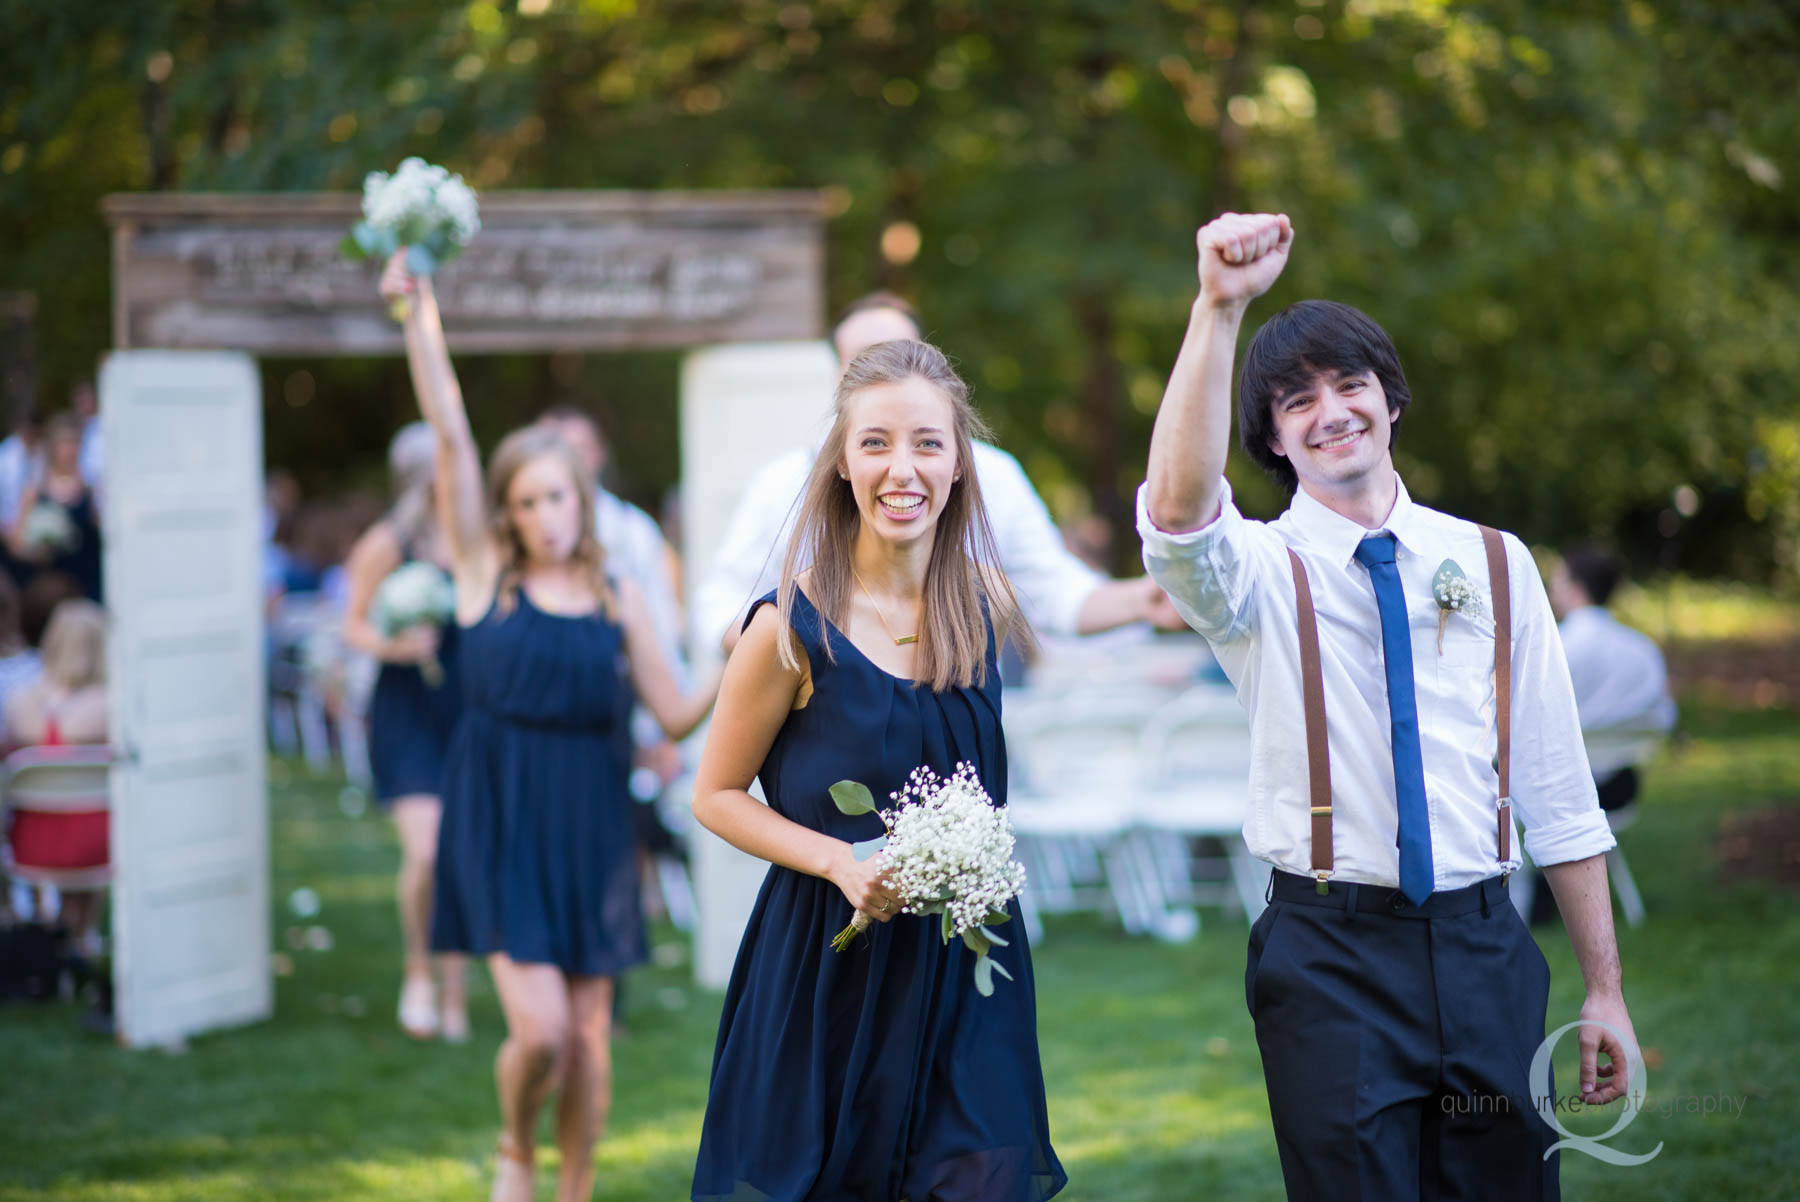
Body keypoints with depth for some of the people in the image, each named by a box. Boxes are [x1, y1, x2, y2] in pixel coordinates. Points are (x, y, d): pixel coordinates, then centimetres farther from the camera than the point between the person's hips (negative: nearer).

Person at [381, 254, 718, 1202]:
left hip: (589, 833, 2)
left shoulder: (617, 598, 8)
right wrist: (420, 313, -12)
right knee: (540, 1029, -12)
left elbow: (677, 716, 8)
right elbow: (450, 434, -5)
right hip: (500, 829, -2)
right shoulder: (483, 573, 2)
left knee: (590, 1040, 3)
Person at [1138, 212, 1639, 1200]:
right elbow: (1177, 510, -26)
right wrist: (1219, 307, -36)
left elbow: (1558, 788, 9)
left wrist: (1606, 989, 7)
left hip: (1485, 949, 3)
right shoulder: (1262, 571, 0)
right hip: (1330, 960, -2)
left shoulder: (1496, 564, 9)